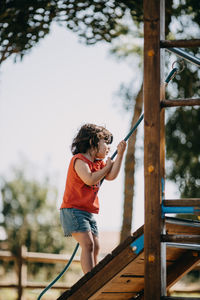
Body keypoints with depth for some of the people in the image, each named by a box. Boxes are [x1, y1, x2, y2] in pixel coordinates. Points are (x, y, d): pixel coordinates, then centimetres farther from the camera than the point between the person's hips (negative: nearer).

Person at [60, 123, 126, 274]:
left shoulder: (99, 163, 17)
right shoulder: (79, 160, -11)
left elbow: (111, 176, 1)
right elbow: (89, 179, -25)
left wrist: (120, 154, -5)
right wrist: (107, 167, -11)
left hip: (88, 212, 10)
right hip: (73, 210, -10)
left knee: (95, 247, 7)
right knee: (88, 244, -20)